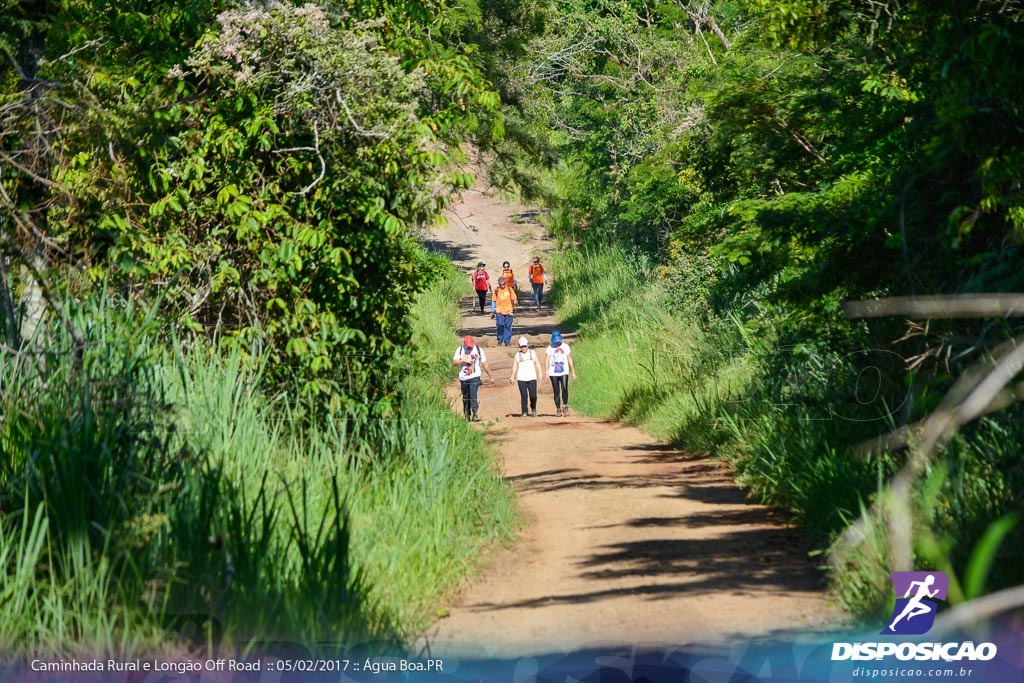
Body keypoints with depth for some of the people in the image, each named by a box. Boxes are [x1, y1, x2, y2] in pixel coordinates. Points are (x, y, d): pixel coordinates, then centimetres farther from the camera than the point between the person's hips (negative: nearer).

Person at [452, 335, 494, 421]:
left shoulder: (479, 350, 0)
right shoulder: (460, 350, 2)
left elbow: (485, 364, 7)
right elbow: (454, 362, -3)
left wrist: (491, 376, 10)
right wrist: (463, 360, -18)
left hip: (474, 378, -2)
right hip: (463, 378, 2)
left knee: (474, 397, -16)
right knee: (465, 398, 10)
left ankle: (475, 414, -14)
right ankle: (466, 415, 22)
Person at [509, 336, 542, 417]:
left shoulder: (532, 352, 8)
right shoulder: (517, 355, 6)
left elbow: (537, 363, 5)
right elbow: (514, 366, 2)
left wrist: (539, 374, -7)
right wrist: (512, 377, -9)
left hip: (532, 378, 0)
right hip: (521, 379, 0)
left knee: (533, 396, -4)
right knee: (523, 396, -5)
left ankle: (533, 409, 22)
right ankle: (524, 412, 3)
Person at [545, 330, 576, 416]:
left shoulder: (565, 347, 6)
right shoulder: (550, 348, 1)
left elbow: (570, 360, 10)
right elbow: (547, 360, -5)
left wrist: (573, 372, 8)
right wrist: (547, 372, -16)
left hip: (564, 372, 0)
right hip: (553, 373, 0)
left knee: (564, 389, -17)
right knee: (556, 391, 1)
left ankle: (565, 406, -3)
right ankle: (558, 409, 10)